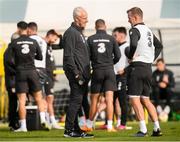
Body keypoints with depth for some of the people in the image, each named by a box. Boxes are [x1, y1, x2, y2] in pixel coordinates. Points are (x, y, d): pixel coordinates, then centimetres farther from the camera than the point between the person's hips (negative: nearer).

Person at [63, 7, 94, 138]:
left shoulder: (80, 33, 22)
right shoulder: (71, 33, -10)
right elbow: (68, 56, -16)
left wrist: (87, 73, 20)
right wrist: (76, 73, -20)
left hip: (83, 73, 10)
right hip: (76, 72, -10)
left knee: (78, 100, 10)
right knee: (76, 100, -11)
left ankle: (75, 129, 13)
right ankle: (69, 130, -9)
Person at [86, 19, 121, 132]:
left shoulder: (90, 39, 0)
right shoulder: (111, 39, 0)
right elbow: (118, 56, 1)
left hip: (97, 71, 0)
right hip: (109, 70, 0)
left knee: (94, 99, 10)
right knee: (109, 99, -5)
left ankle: (89, 125, 17)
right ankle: (110, 126, -11)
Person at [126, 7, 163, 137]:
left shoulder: (135, 30, -10)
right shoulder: (148, 30, 15)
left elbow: (133, 44, -29)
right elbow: (159, 46, 26)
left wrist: (130, 56, -11)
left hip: (137, 67, -8)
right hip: (148, 68, 8)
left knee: (134, 99, -5)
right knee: (145, 99, 14)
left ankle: (143, 129, -12)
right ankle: (157, 128, 9)